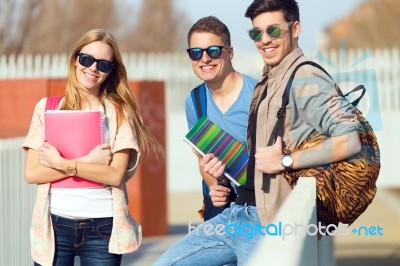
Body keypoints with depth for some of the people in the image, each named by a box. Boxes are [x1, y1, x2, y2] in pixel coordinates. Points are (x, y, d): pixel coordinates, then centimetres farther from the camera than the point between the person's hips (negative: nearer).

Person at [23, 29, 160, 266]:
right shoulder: (47, 107, 4)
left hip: (102, 228, -1)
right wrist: (86, 162, -11)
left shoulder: (119, 112, 1)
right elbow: (32, 173, -3)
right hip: (55, 225, 1)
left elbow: (116, 174, -8)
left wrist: (62, 164, -12)